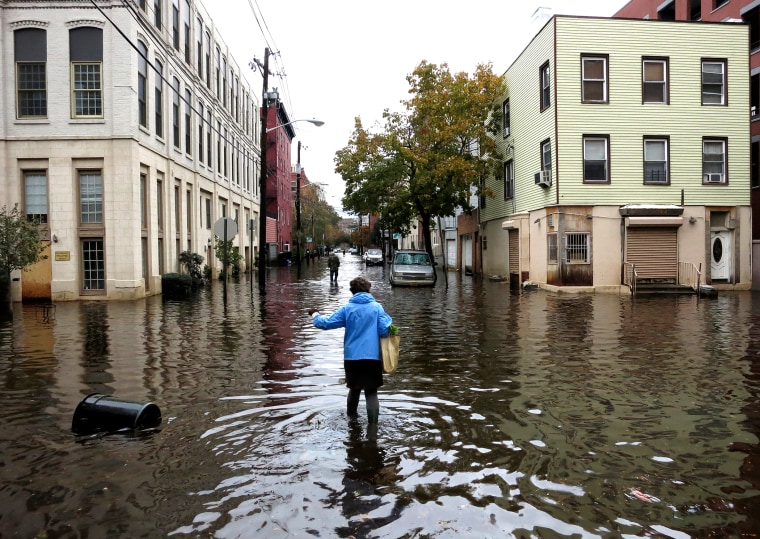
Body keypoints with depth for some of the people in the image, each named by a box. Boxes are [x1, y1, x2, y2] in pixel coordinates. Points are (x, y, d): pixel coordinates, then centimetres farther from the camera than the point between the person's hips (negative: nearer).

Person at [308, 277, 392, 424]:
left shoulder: (347, 308, 0)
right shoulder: (377, 307, -3)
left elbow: (327, 323, 1)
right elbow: (385, 330, -10)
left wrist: (315, 315, 20)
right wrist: (390, 322, 12)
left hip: (352, 357, 2)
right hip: (372, 357, -2)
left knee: (354, 388, 23)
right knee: (371, 392, 4)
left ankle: (351, 416, 38)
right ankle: (373, 424, -6)